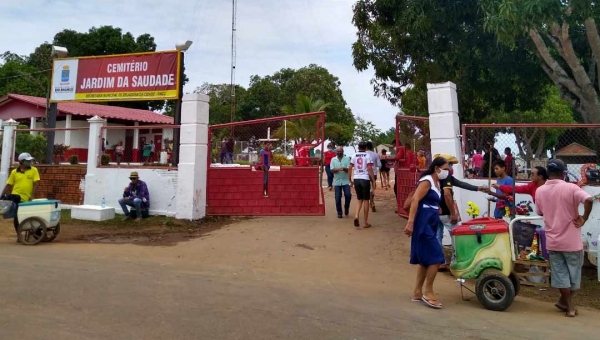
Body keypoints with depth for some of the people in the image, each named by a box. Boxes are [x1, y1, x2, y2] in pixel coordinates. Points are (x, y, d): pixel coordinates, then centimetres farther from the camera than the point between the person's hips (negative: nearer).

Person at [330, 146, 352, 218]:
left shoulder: (347, 159, 3)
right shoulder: (333, 159, 6)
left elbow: (349, 169, -6)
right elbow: (332, 170, -4)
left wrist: (344, 168, -28)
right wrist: (338, 169, -23)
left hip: (345, 181, -1)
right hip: (337, 181, 1)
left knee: (348, 195, -10)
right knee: (338, 198, 2)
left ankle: (346, 207, 17)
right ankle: (339, 213, 14)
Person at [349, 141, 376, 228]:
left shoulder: (354, 156, 6)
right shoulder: (367, 156, -3)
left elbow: (350, 168, 4)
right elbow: (370, 169, -11)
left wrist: (350, 180, 12)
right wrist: (373, 181, -8)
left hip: (356, 179, 3)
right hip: (365, 179, -3)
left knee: (360, 200, 16)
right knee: (366, 200, 6)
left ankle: (356, 216, -8)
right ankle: (366, 222, 12)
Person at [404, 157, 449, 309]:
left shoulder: (437, 183, 16)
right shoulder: (426, 181, -13)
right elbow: (415, 200, -24)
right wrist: (410, 223, -31)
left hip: (431, 223, 10)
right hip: (423, 223, -10)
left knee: (426, 259, 12)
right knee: (436, 257, -10)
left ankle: (417, 292, 20)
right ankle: (428, 292, 2)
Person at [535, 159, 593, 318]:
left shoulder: (540, 191, 1)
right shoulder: (570, 188, -12)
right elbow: (589, 200, -28)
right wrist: (584, 218, -15)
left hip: (552, 241, 3)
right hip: (571, 240, -3)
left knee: (560, 273, 11)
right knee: (573, 272, 16)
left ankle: (569, 305, 18)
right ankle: (564, 301, 24)